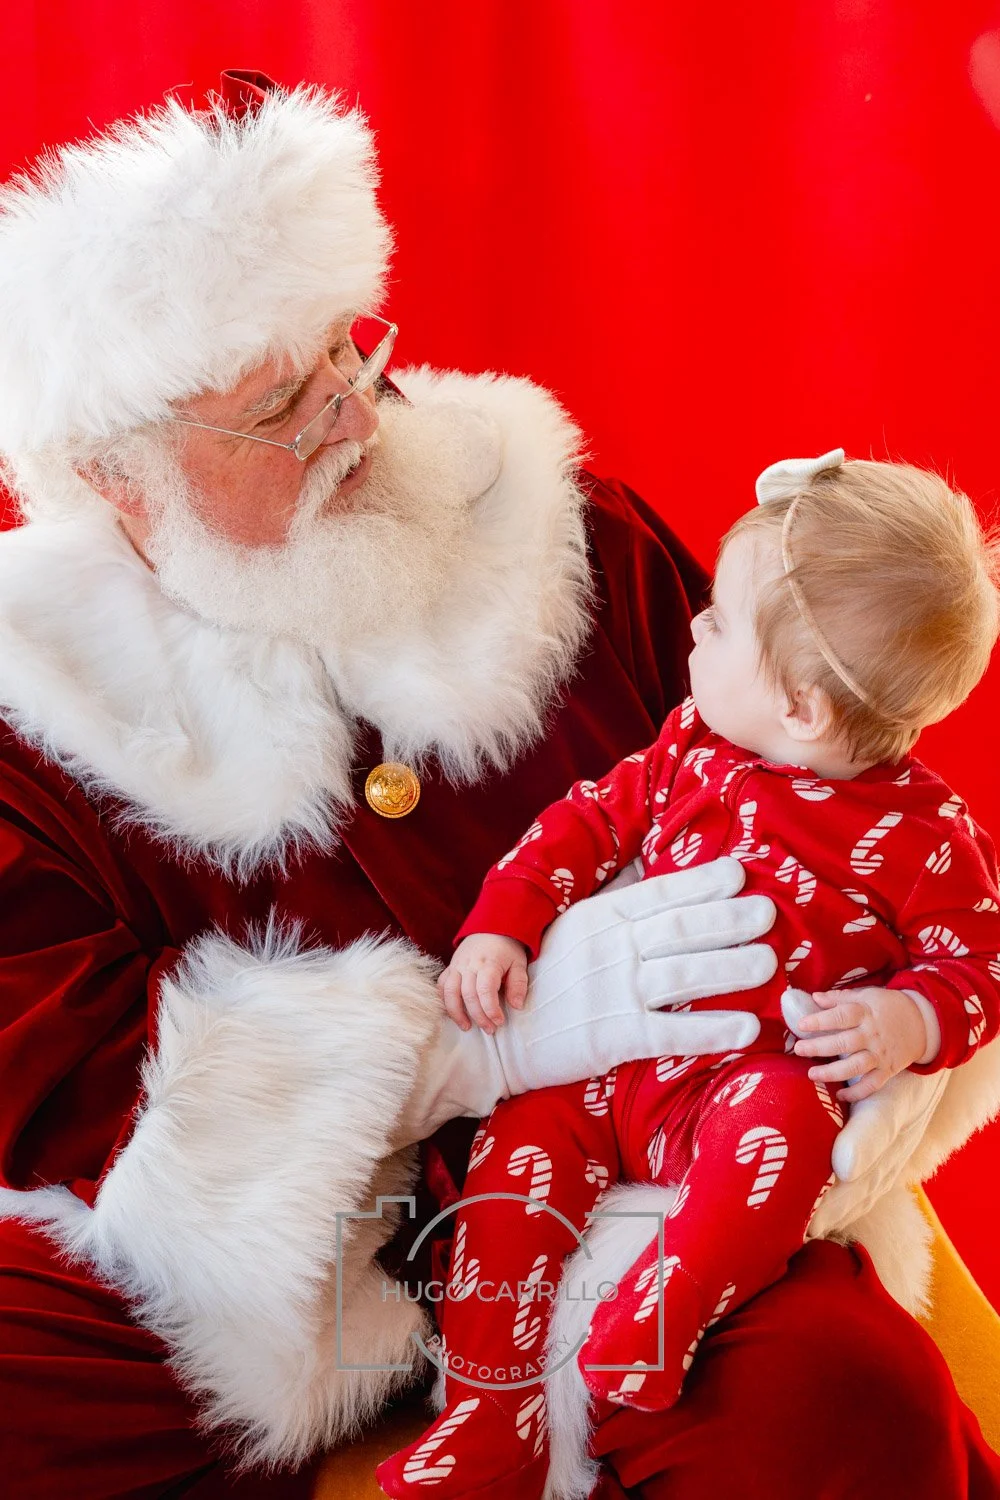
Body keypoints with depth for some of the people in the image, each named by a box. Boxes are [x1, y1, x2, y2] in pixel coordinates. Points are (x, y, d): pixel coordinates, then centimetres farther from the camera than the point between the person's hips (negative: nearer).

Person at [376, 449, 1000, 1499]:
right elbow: (591, 820, 12)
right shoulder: (692, 748, 5)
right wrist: (503, 924, -1)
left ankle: (654, 1319, -34)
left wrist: (908, 1022, -23)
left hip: (757, 1083, -5)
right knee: (525, 1134, -13)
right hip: (613, 1061, 5)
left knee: (778, 1113, -37)